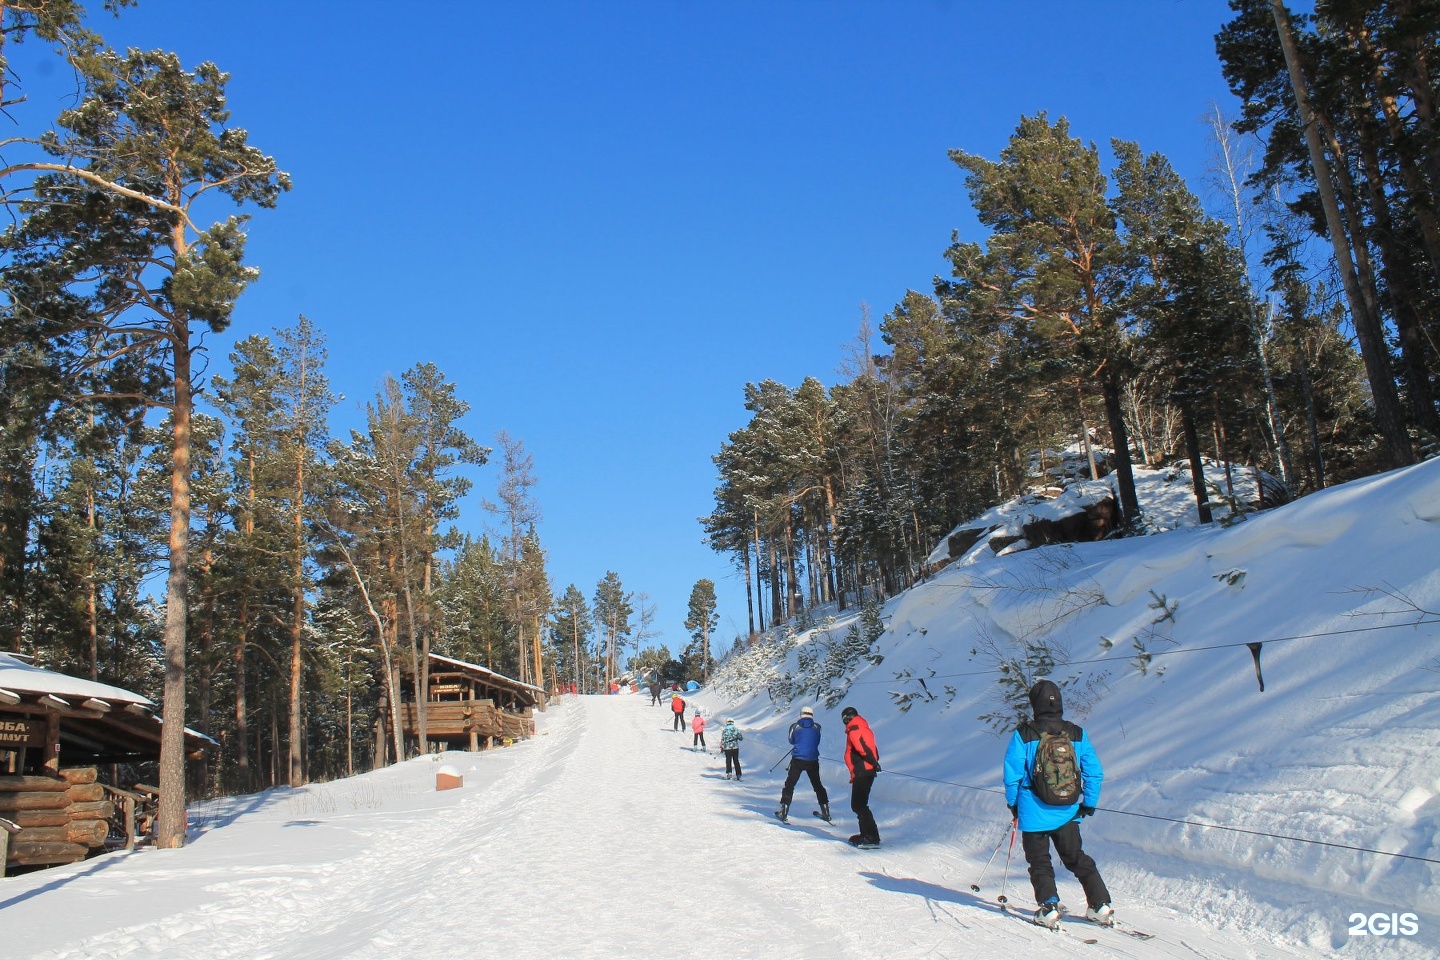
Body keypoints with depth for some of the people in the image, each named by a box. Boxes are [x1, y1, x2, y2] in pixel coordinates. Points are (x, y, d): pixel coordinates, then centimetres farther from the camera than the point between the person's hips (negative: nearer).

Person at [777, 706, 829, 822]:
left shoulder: (795, 726, -3)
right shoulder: (817, 727, -2)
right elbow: (817, 742, 12)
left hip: (797, 760, -2)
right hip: (813, 760, 2)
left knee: (789, 785, 9)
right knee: (817, 785, 18)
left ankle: (784, 811, 3)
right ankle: (825, 812, 20)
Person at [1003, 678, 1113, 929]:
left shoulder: (1023, 734, -11)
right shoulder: (1077, 734, -2)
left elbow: (1012, 774, -9)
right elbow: (1094, 773, 0)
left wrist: (1013, 804, 5)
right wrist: (1089, 804, 12)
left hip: (1034, 812, -3)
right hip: (1068, 812, 3)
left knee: (1039, 862, 11)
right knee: (1077, 858, 20)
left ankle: (1049, 908, 0)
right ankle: (1101, 906, 17)